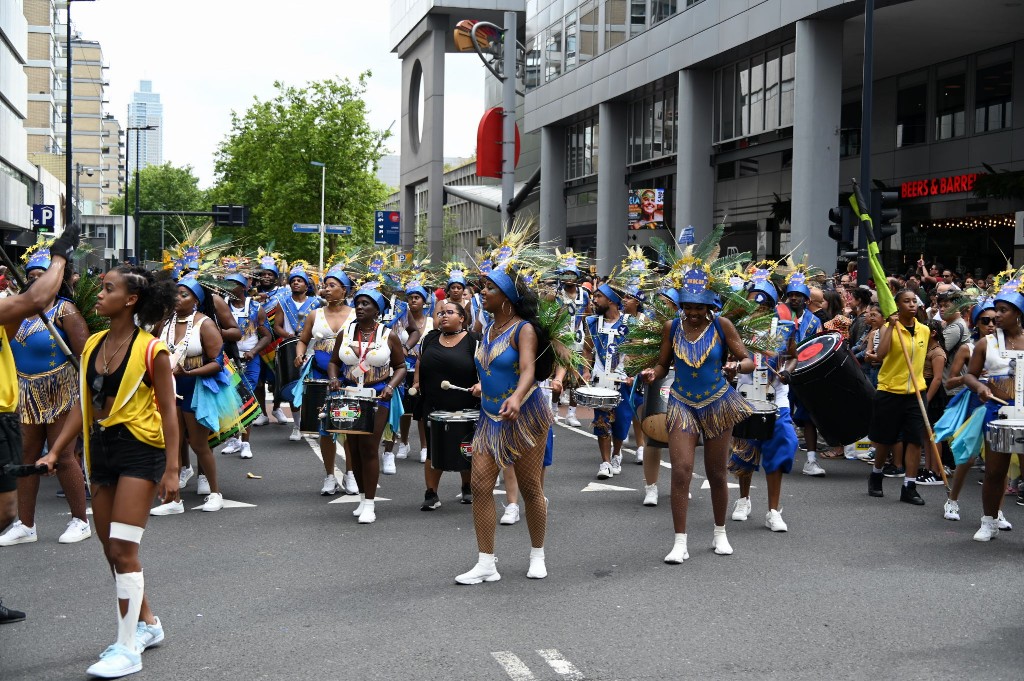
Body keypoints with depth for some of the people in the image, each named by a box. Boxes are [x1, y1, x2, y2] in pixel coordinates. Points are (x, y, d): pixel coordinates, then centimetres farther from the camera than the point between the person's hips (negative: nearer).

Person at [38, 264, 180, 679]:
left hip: (139, 450, -7)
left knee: (123, 550, -11)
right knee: (112, 550, 13)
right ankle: (147, 623, 32)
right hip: (100, 449, 7)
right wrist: (54, 452, 5)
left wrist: (171, 470, -13)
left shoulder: (151, 351, -11)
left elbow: (168, 412, -9)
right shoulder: (92, 346, 7)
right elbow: (84, 406, 11)